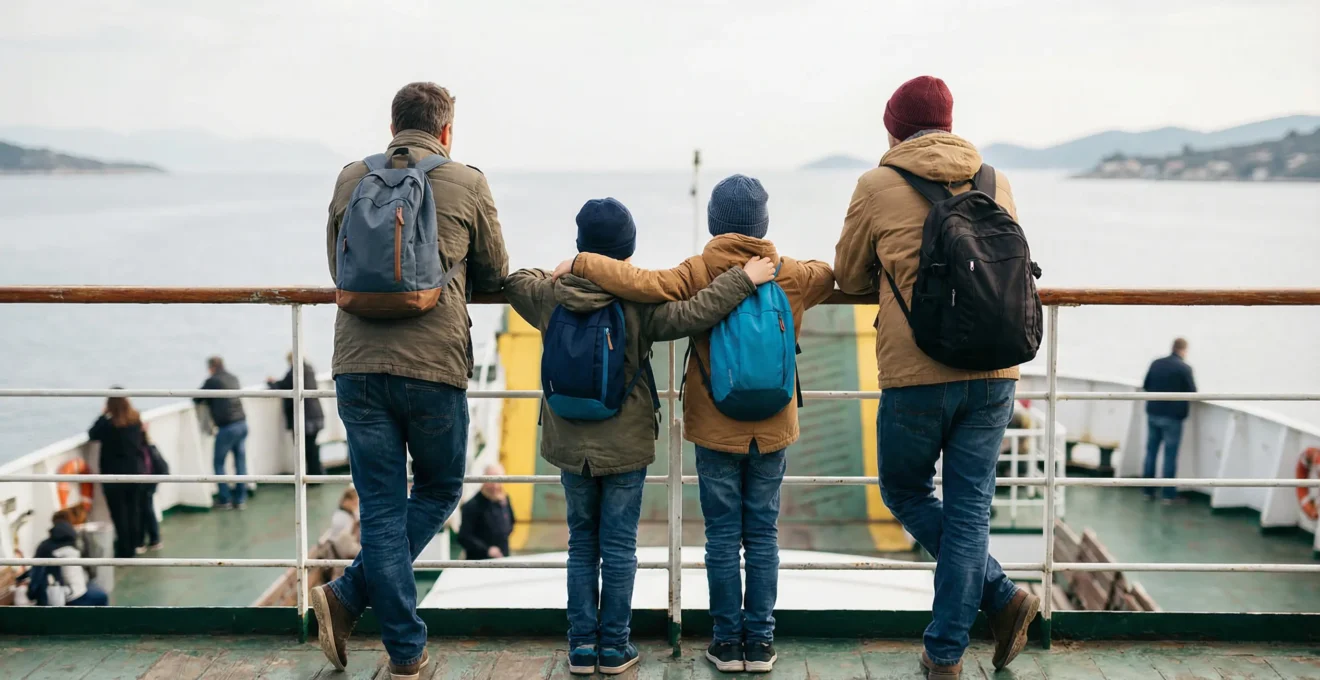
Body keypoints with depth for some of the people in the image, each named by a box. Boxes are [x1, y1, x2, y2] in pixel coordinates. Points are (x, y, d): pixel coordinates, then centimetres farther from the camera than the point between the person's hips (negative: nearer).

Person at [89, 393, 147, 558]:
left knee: (119, 514, 3)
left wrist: (104, 415, -2)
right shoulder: (136, 419, -2)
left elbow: (92, 435, -4)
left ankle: (124, 551, 7)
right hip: (135, 471, 5)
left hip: (115, 476, -5)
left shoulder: (108, 423, -18)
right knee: (134, 510, 14)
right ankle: (134, 546, 22)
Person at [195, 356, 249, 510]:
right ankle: (240, 499, 11)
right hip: (242, 423, 6)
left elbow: (197, 399, 0)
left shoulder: (212, 381, -7)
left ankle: (225, 499, 6)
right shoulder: (233, 378, 12)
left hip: (227, 427, -6)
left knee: (219, 463, 6)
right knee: (240, 462, 9)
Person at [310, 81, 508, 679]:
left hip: (357, 366, 3)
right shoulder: (467, 183, 1)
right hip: (433, 367, -2)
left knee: (381, 507, 8)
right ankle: (350, 596, 6)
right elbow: (495, 276, 12)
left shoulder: (351, 180, 9)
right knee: (438, 491, 17)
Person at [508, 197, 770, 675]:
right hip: (625, 447, -3)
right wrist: (743, 279, -19)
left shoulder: (551, 297, -3)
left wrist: (558, 273, 31)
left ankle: (582, 645, 15)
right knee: (619, 546, 6)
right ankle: (614, 647, 12)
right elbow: (692, 314, -25)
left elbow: (516, 282, 17)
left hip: (571, 445, 3)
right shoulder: (639, 302, -15)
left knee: (582, 543, 14)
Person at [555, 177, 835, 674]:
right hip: (772, 428, 2)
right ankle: (760, 641, 12)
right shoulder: (792, 275, -2)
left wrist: (579, 264, -14)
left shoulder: (697, 273, -11)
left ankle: (728, 641, 10)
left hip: (715, 428, -2)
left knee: (723, 535, 6)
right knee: (762, 533, 9)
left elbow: (642, 284, -23)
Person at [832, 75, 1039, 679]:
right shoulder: (996, 184, 9)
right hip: (994, 374, 4)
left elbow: (849, 277, 9)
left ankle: (1001, 595, 8)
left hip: (915, 379, -3)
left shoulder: (877, 186, -2)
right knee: (969, 505, 9)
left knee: (906, 493, 17)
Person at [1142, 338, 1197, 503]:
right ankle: (1169, 495, 2)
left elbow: (1146, 386, 11)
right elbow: (1192, 392, -8)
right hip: (1172, 416, -5)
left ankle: (1148, 491, 15)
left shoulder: (1156, 363, 2)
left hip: (1153, 413, 5)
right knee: (1170, 455, 1)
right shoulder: (1184, 368, -13)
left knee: (1151, 452, 12)